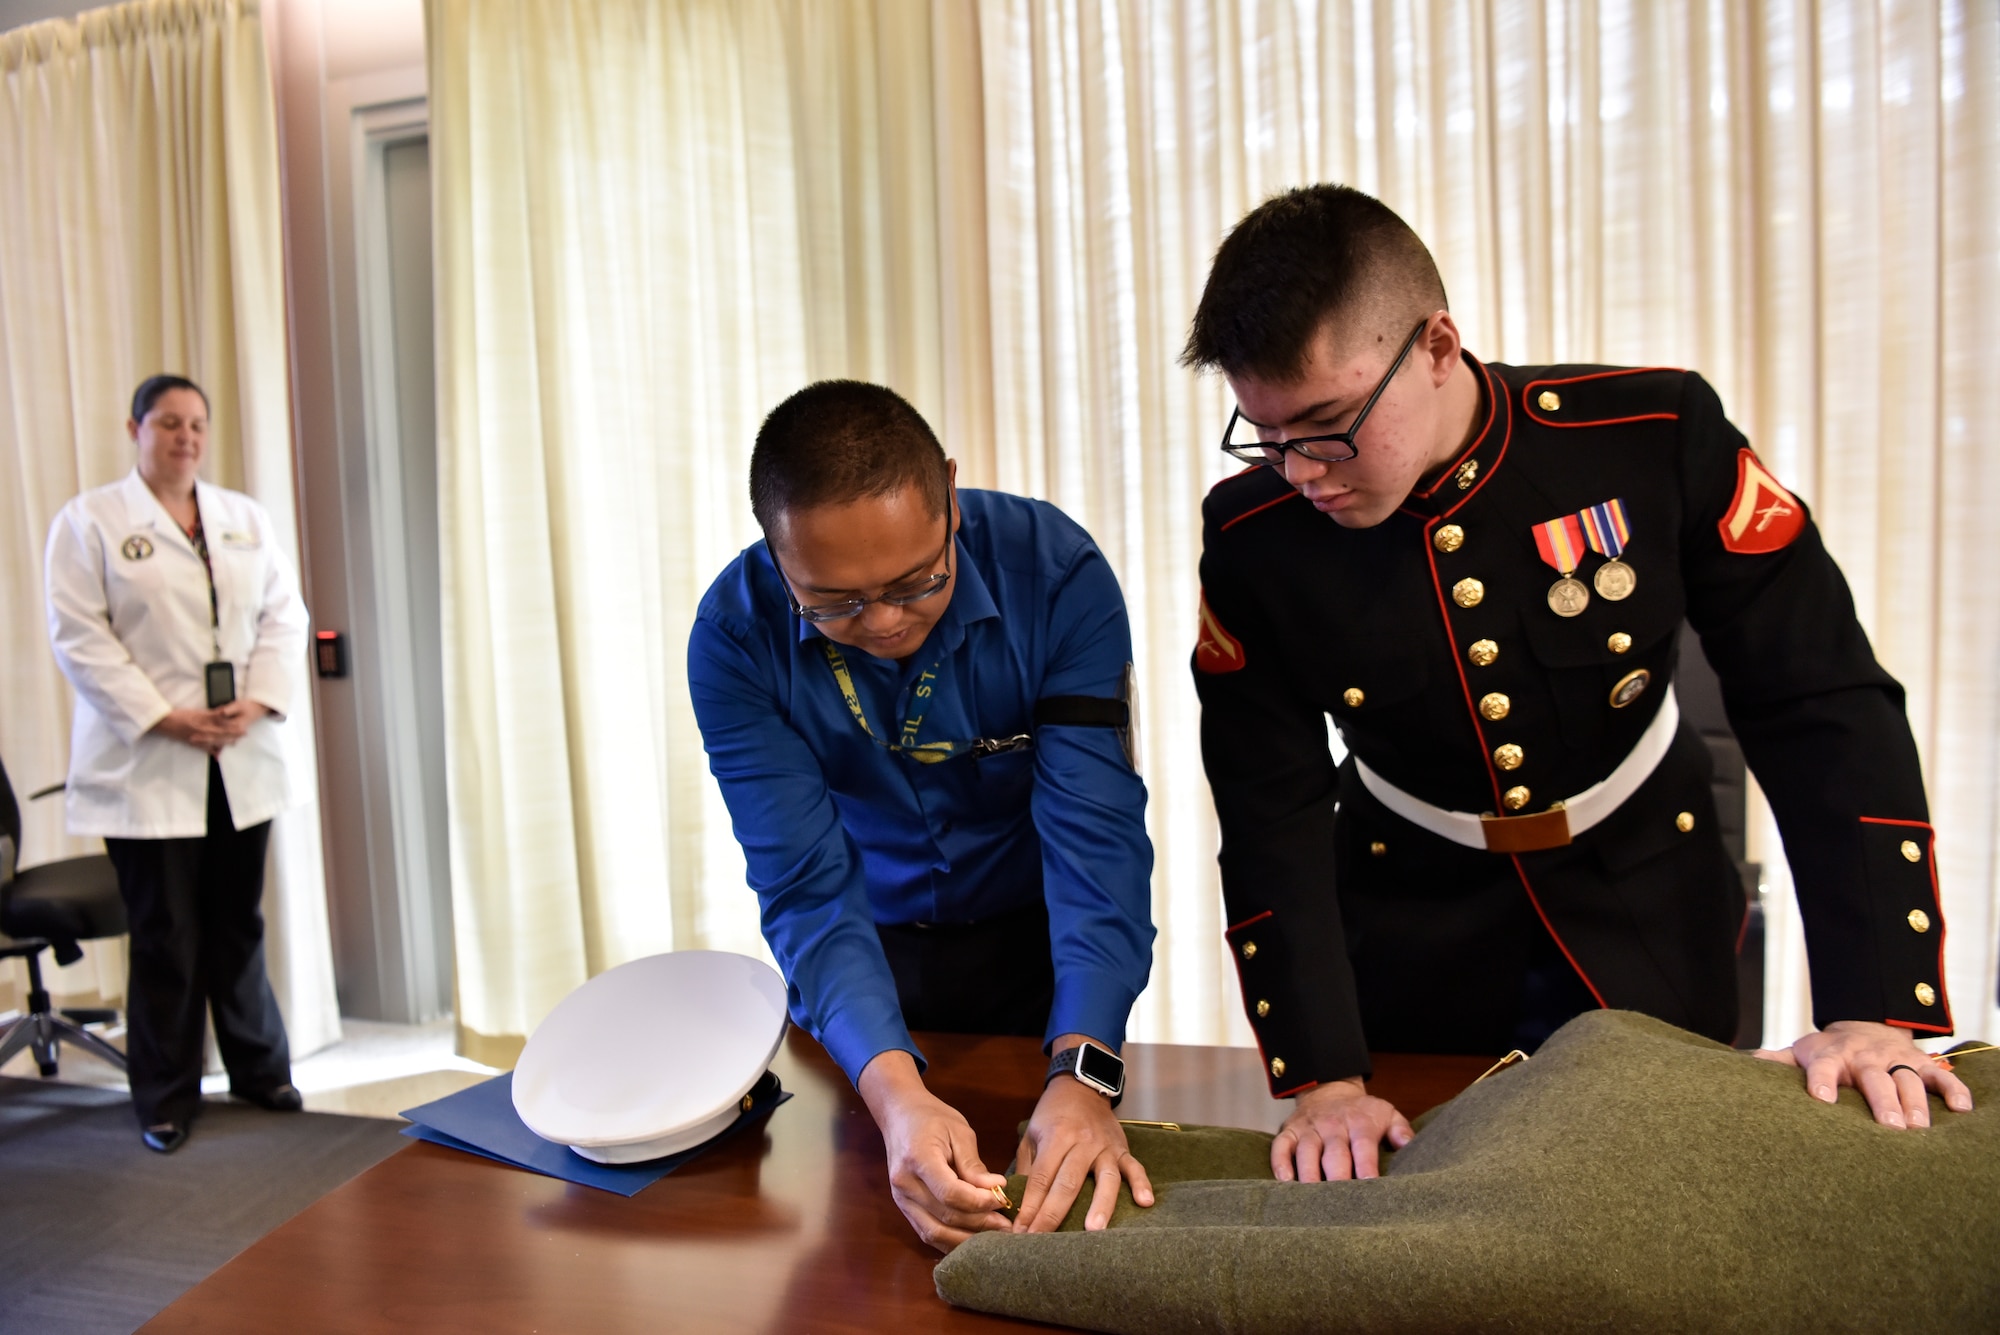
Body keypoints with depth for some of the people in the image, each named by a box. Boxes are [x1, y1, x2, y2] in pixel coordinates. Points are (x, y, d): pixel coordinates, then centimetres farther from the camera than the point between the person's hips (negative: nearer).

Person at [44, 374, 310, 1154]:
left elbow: (284, 616, 8)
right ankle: (166, 1100, 16)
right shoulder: (89, 522, 0)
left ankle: (259, 1069, 25)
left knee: (239, 925, 12)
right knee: (166, 937, 2)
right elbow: (80, 636, -7)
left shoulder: (246, 519, 13)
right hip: (147, 766, -4)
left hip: (242, 760, 4)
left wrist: (260, 703, -8)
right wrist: (164, 718, -15)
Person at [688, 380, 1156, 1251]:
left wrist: (1083, 1074, -45)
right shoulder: (736, 636, -26)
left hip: (1040, 944, 0)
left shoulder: (1056, 572, -29)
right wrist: (894, 1092, -43)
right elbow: (807, 886, -27)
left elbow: (1096, 833, -32)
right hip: (872, 954, 1)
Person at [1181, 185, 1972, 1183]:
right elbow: (1274, 818, -15)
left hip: (1647, 918, 0)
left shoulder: (1656, 438, -23)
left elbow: (1824, 708, -18)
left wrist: (1873, 1009, -24)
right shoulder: (1252, 537, -20)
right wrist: (1322, 1078, -21)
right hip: (1411, 944, 0)